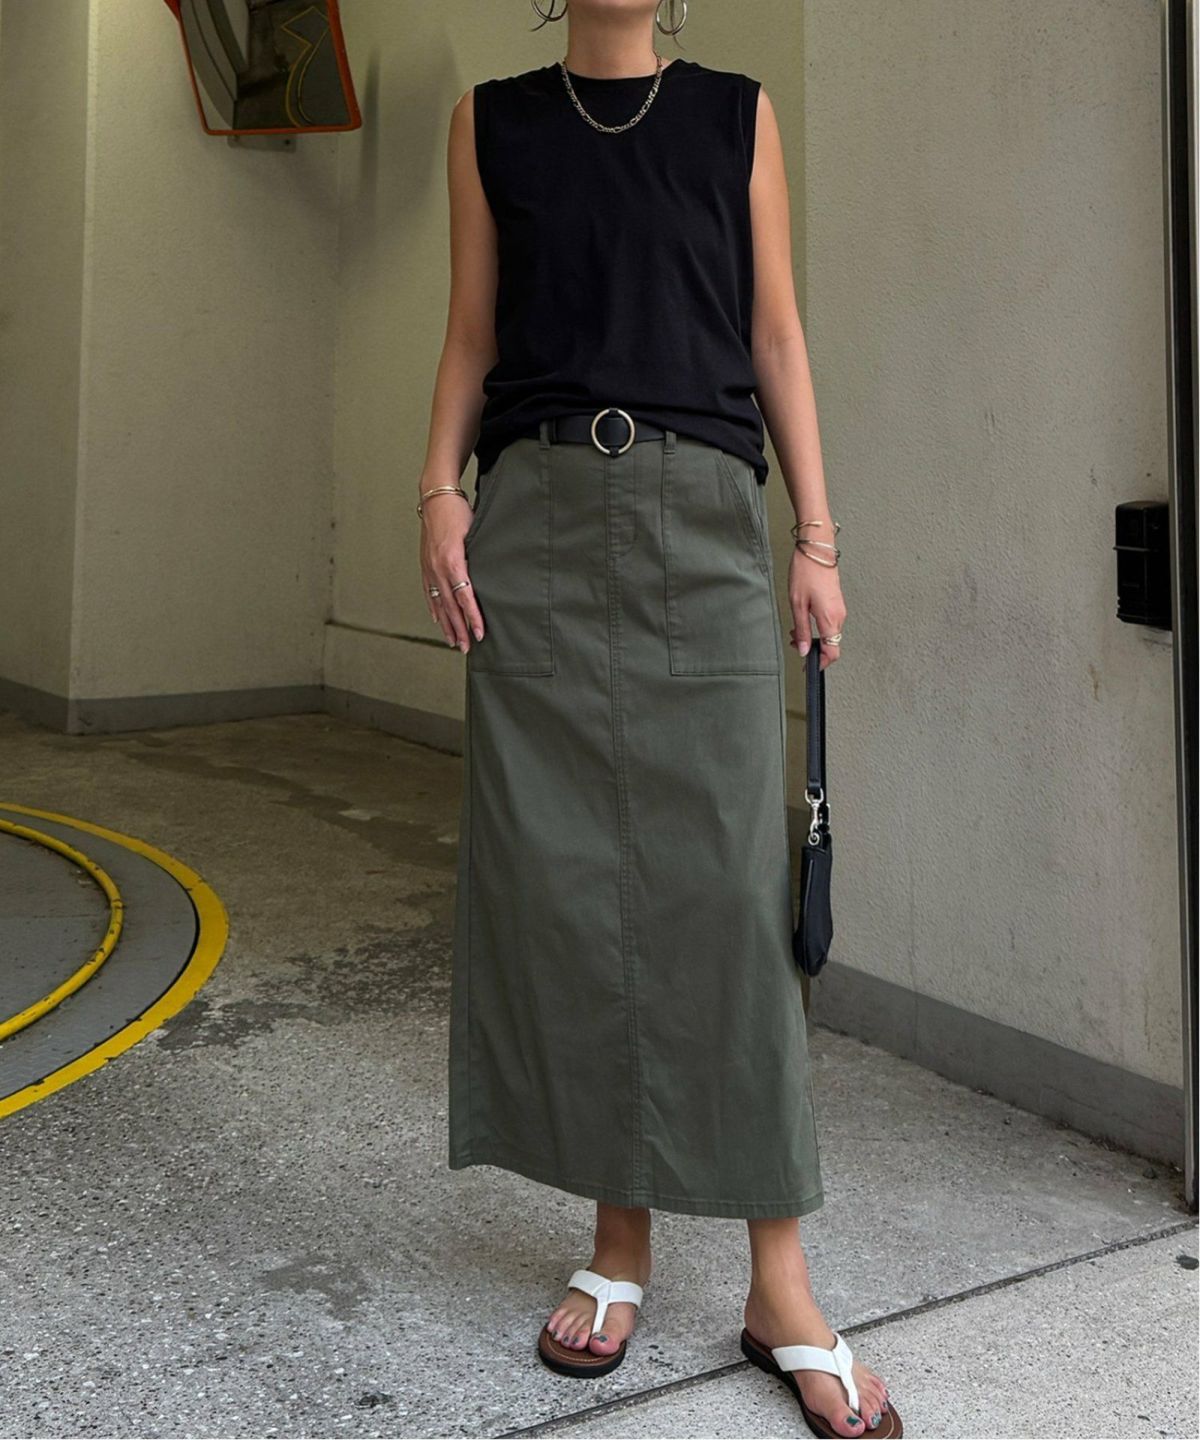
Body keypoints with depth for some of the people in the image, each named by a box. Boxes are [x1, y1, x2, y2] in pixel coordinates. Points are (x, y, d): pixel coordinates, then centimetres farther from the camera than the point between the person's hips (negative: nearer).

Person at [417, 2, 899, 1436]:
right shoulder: (492, 121, 15)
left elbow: (777, 334, 9)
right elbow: (471, 332, 14)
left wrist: (815, 538, 2)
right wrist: (441, 485, -3)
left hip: (705, 519, -1)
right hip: (540, 515, 2)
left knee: (723, 880, -6)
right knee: (559, 875, 0)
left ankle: (780, 1284, 2)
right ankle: (618, 1239, 14)